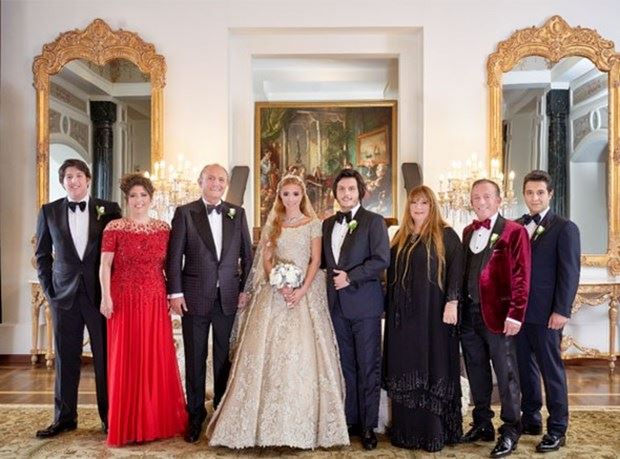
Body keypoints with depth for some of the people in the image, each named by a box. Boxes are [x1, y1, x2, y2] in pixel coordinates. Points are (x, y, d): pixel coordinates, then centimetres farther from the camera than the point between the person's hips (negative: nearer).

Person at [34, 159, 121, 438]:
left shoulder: (108, 209, 1)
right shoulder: (49, 211, 6)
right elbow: (42, 254, 11)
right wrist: (49, 288, 3)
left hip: (100, 292, -1)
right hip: (64, 293, 2)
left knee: (105, 357, 4)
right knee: (66, 358, 9)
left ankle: (109, 416, 16)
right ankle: (64, 417, 22)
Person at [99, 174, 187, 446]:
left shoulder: (163, 228, 8)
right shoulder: (114, 228, 0)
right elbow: (105, 265, -5)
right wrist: (106, 297, -14)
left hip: (155, 302, 3)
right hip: (124, 302, -3)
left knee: (157, 359, 7)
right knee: (126, 360, 3)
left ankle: (159, 420, 21)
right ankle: (127, 424, 15)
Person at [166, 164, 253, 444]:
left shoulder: (237, 213, 7)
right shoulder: (185, 212, 0)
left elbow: (247, 254, 9)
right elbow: (174, 256, -2)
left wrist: (245, 289, 4)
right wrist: (175, 292, -7)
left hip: (229, 297, 2)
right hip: (195, 297, -2)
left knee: (224, 357, 10)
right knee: (195, 358, 7)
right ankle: (195, 415, 21)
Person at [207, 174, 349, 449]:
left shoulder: (313, 224, 5)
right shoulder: (272, 225, 12)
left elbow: (315, 261, -1)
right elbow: (266, 259, 7)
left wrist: (301, 290, -14)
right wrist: (281, 285, -10)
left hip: (305, 292, -2)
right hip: (275, 291, 2)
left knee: (302, 352, -6)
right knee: (268, 350, -3)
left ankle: (302, 422, 5)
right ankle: (270, 421, 5)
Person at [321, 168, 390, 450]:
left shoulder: (373, 221, -3)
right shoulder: (327, 224, 14)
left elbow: (382, 260, -12)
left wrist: (350, 277, -15)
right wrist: (332, 280, 2)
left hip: (364, 303, -5)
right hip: (337, 304, 5)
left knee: (368, 367, 2)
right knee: (346, 366, 11)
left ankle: (368, 426, 11)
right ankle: (350, 420, 21)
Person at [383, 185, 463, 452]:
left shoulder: (445, 235, -1)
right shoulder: (400, 238, 14)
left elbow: (456, 268, -10)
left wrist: (452, 302, -19)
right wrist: (389, 307, 12)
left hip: (433, 312, -5)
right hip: (403, 313, 5)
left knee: (432, 367, 0)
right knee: (405, 369, 7)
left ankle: (435, 433, 9)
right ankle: (406, 431, 16)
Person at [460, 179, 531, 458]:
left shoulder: (514, 232, -6)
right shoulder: (468, 232, 14)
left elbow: (521, 276, -11)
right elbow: (463, 270, 13)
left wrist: (515, 314, -17)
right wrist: (459, 306, 7)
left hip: (497, 314, -6)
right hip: (468, 314, 6)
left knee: (505, 374, 4)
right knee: (476, 372, 15)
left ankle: (510, 431, 17)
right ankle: (482, 425, 29)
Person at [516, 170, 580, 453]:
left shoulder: (564, 228, -4)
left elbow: (570, 273, -9)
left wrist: (562, 311, -14)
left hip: (545, 313, -5)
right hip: (518, 311, 5)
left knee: (551, 369, 4)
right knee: (525, 366, 13)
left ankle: (557, 429, 15)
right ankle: (531, 419, 27)